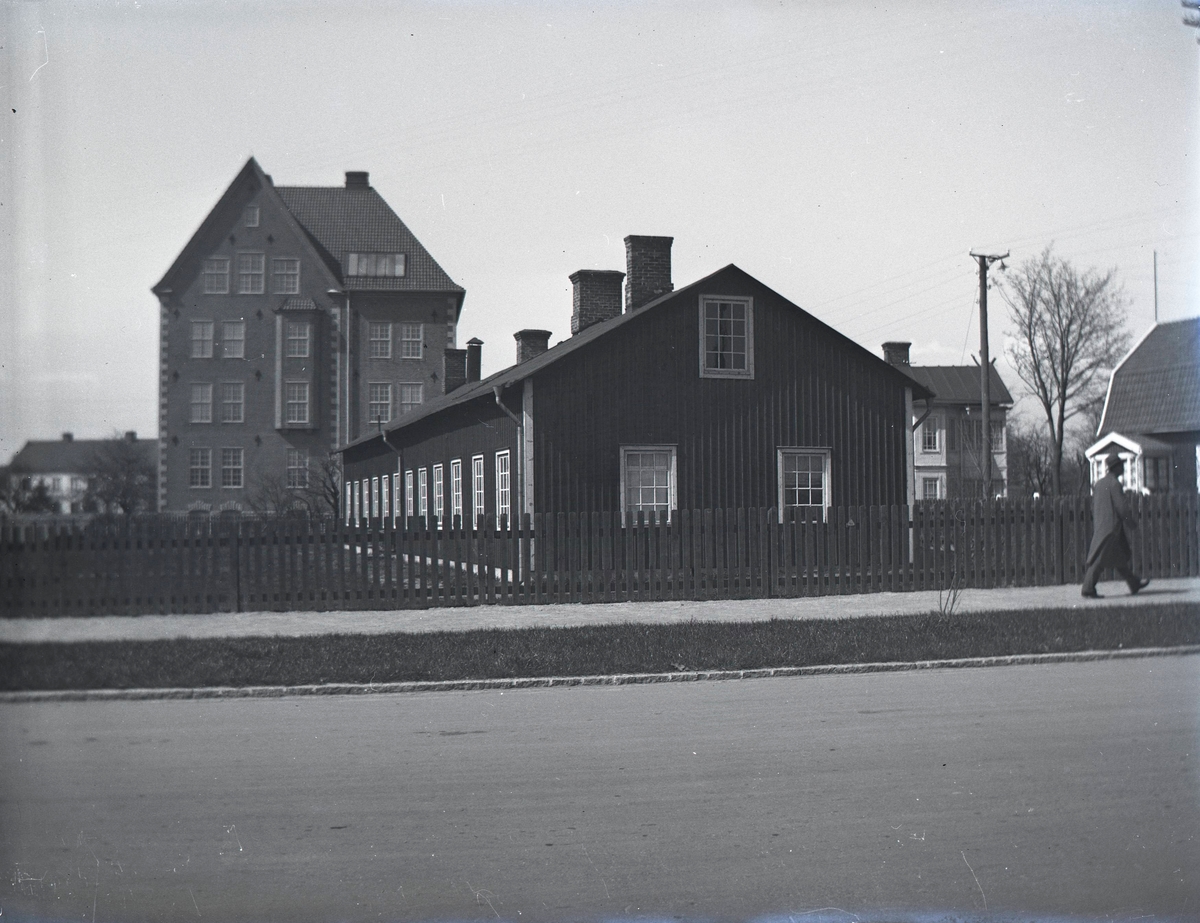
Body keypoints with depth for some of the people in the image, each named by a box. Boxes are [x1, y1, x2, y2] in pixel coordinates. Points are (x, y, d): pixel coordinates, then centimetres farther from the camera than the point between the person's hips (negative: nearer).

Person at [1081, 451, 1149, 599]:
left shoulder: (1099, 483, 14)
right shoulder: (1114, 483, -13)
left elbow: (1093, 506, 17)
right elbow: (1121, 506, -16)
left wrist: (1095, 527, 22)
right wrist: (1130, 521, -3)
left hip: (1100, 526, 10)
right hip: (1111, 526, -9)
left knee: (1120, 558, 15)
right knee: (1099, 559, -9)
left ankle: (1134, 583, 24)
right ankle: (1088, 589, -10)